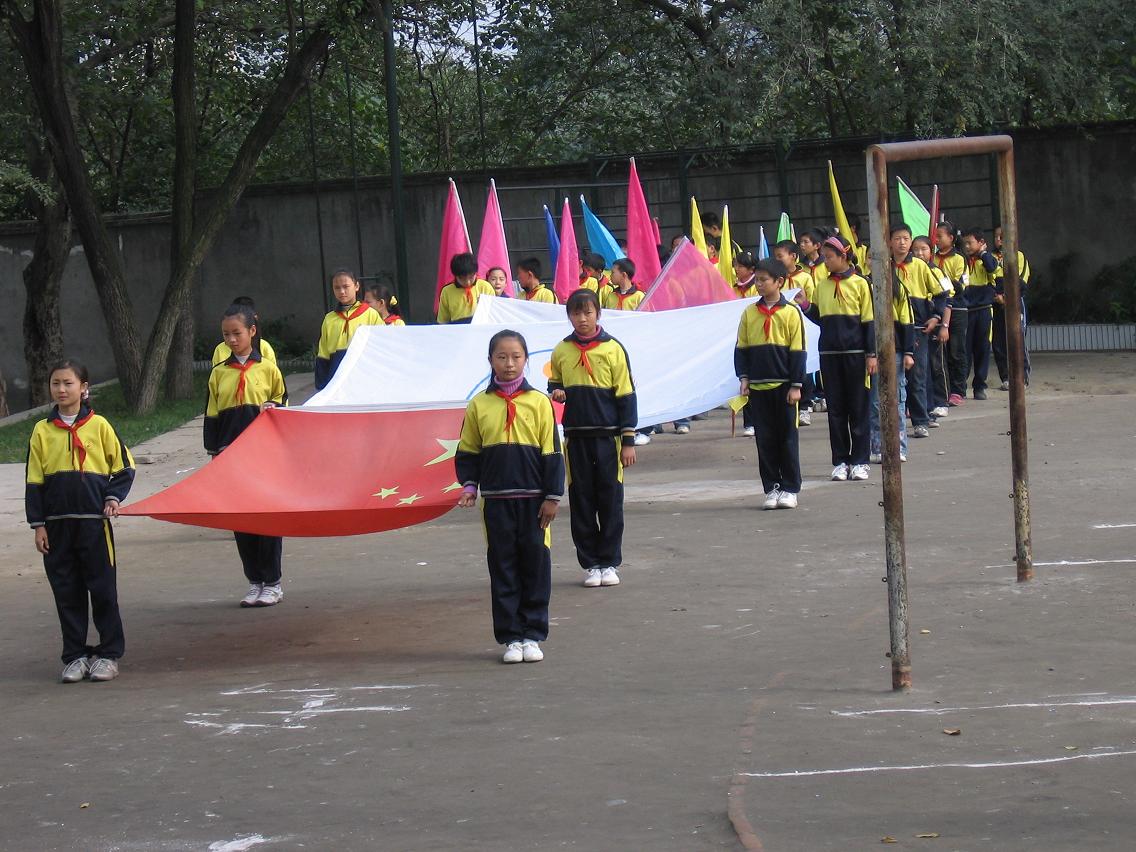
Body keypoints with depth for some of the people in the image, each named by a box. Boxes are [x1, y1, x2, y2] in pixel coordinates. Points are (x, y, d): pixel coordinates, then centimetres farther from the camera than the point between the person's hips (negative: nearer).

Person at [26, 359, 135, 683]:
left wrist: (113, 497, -8)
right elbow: (34, 481, 7)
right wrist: (38, 524, 2)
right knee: (66, 592, 6)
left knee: (103, 589, 2)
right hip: (57, 525, 2)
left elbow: (124, 468, 7)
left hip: (94, 522, -2)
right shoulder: (42, 431, 5)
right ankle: (75, 656, 14)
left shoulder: (98, 426, 0)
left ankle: (109, 653, 11)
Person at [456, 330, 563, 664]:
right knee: (503, 568, 4)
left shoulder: (539, 402, -1)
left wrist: (552, 497, -3)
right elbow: (467, 452, 9)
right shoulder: (479, 405, 2)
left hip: (533, 498, -1)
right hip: (496, 500, 1)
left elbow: (552, 453, 0)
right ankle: (511, 636, 10)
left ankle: (533, 634, 13)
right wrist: (469, 485, -4)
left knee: (536, 566, 4)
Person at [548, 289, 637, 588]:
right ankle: (590, 563, 13)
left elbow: (626, 395, -1)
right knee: (581, 501, 5)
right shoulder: (561, 351, 5)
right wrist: (556, 392, -6)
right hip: (575, 436, 2)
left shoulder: (613, 349, -3)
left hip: (608, 436, -2)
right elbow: (555, 383, 20)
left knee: (610, 499, 3)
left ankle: (609, 562, 11)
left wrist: (628, 440, -4)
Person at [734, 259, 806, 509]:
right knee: (765, 439, 5)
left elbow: (798, 352, -4)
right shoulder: (749, 313, 5)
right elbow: (741, 348, 10)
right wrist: (744, 378, 0)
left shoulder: (791, 313, -4)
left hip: (783, 385, -3)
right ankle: (771, 488, 12)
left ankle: (790, 489, 10)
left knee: (787, 438, 3)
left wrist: (796, 385, -7)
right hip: (758, 386, 3)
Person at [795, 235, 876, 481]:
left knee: (858, 408, 1)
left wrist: (871, 354, -7)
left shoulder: (859, 284, -3)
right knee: (835, 408, 5)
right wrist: (805, 306, -3)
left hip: (855, 353, -4)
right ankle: (840, 461, 10)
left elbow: (868, 321, -3)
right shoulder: (822, 286, 9)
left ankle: (859, 461, 6)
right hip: (829, 354, 4)